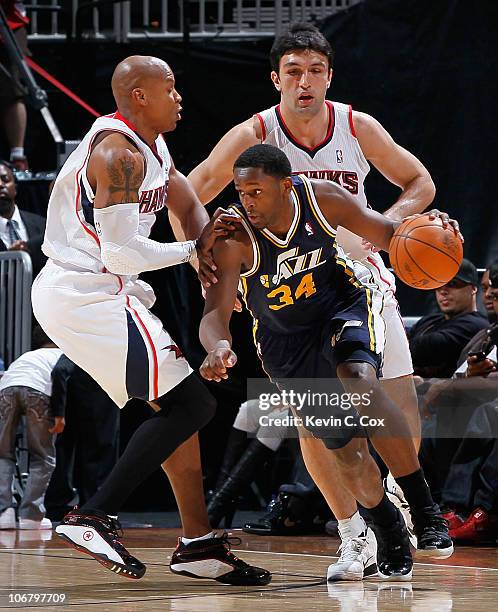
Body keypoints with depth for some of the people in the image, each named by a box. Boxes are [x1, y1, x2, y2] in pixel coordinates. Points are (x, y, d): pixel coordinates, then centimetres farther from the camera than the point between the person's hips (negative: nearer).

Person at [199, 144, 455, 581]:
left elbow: (386, 233, -7)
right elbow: (215, 314, -32)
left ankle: (423, 508, -26)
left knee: (358, 380, -32)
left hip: (342, 303, -1)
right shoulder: (233, 237, -27)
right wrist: (219, 347, -56)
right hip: (285, 339, 1)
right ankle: (389, 537, 26)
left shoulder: (321, 198, -21)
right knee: (343, 445, 1)